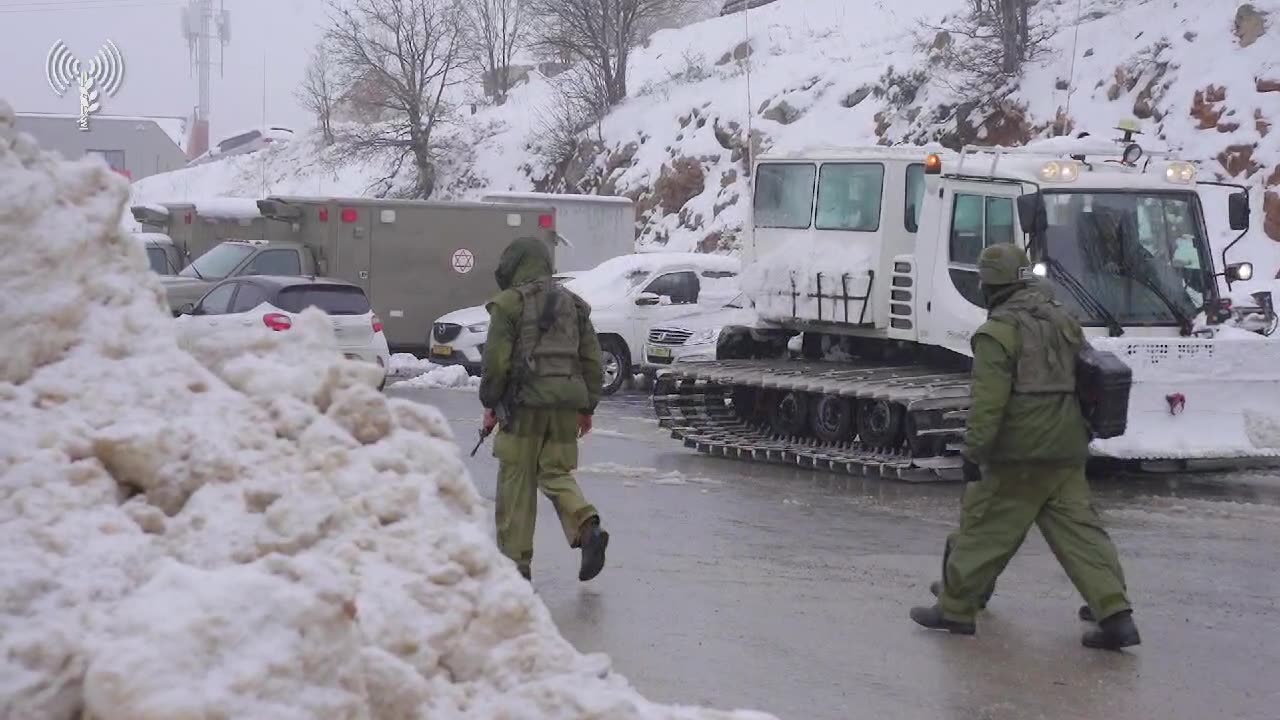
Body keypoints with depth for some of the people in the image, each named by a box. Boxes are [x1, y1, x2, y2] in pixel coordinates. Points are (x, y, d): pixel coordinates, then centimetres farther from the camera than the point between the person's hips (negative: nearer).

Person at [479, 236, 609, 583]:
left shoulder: (509, 304, -4)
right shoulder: (573, 304, 14)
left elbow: (496, 360, -9)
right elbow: (592, 359, 14)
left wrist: (490, 404, 1)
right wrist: (587, 407, 19)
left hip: (525, 402, -5)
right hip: (565, 405, 5)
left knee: (516, 482, 4)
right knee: (557, 473, 11)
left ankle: (516, 559, 7)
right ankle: (587, 526, -15)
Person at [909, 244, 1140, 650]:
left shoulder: (999, 331, -10)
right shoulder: (1064, 322, 15)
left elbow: (988, 401, -17)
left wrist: (973, 452, -14)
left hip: (1018, 453, -7)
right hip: (1066, 452, 7)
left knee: (985, 529, 5)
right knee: (1079, 529, 4)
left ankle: (955, 609, 14)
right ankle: (1115, 614, -5)